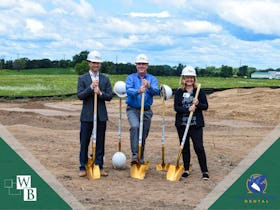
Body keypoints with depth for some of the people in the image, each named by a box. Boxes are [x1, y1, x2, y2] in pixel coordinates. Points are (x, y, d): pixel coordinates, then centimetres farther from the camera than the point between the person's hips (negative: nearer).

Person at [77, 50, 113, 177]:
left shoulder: (105, 79, 8)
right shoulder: (82, 79, 2)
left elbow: (110, 96, 1)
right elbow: (79, 95, -8)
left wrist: (100, 93, -17)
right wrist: (91, 88, -20)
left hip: (101, 115, 2)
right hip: (87, 115, -2)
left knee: (100, 142, 6)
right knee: (84, 142, 3)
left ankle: (99, 167, 14)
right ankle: (83, 167, 11)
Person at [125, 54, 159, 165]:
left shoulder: (152, 79, 6)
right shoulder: (130, 78, 3)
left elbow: (156, 91, -12)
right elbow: (128, 90, -17)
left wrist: (149, 87, -33)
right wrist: (138, 91, -37)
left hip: (147, 111, 2)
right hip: (133, 109, -2)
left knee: (143, 136, 8)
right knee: (135, 126, -29)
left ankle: (140, 159, 24)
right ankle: (134, 155, -29)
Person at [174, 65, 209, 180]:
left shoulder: (199, 91, 2)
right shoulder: (178, 92, 4)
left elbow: (206, 106, 1)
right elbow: (176, 107, -5)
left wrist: (198, 104, -19)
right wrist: (188, 109, -21)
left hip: (196, 124, -2)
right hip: (182, 124, 2)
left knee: (199, 147, -6)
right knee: (185, 148, 10)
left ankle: (205, 171, 2)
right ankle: (186, 170, 21)